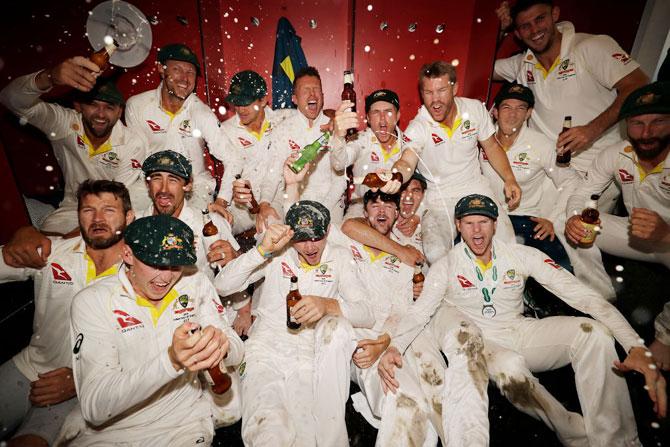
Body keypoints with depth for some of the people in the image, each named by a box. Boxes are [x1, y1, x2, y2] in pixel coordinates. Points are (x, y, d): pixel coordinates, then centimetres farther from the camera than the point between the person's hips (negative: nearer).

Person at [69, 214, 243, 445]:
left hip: (186, 427, 2)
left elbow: (237, 351, -2)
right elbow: (94, 408, -19)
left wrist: (220, 345, -25)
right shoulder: (91, 301, -10)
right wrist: (171, 361, -34)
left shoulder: (196, 284, 0)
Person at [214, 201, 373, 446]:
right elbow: (222, 285, -3)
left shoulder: (339, 257, 6)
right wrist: (263, 249, -16)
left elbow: (367, 314, -4)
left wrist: (328, 305, -25)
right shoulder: (277, 252, 5)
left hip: (315, 359, 3)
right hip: (266, 353, -2)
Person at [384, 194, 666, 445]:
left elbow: (580, 294, -13)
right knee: (509, 365, -37)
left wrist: (637, 347, -25)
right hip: (481, 345, -2)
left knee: (593, 331, -22)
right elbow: (418, 313, -15)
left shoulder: (522, 256, -5)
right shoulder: (445, 268, -8)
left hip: (522, 333, 3)